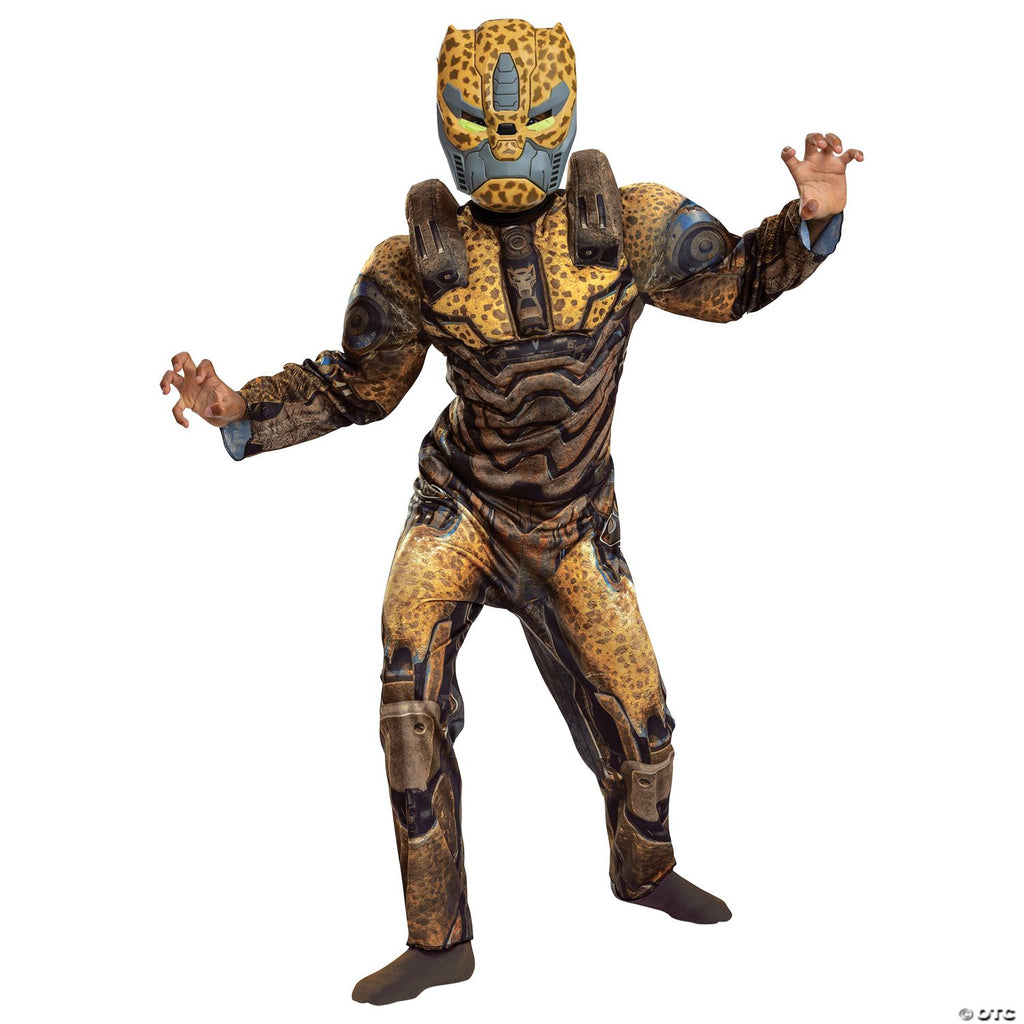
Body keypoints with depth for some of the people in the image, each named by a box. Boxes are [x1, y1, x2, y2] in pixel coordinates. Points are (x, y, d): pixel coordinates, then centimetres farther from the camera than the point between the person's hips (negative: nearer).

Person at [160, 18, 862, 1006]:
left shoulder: (626, 223, -9)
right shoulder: (416, 262, -9)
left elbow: (738, 279, 2)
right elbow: (354, 386, 2)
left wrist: (813, 217, -17)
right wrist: (239, 411, -13)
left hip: (572, 526, 1)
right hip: (460, 503, -1)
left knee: (638, 719, 8)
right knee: (412, 685, -25)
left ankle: (643, 868, 42)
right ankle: (438, 938, -10)